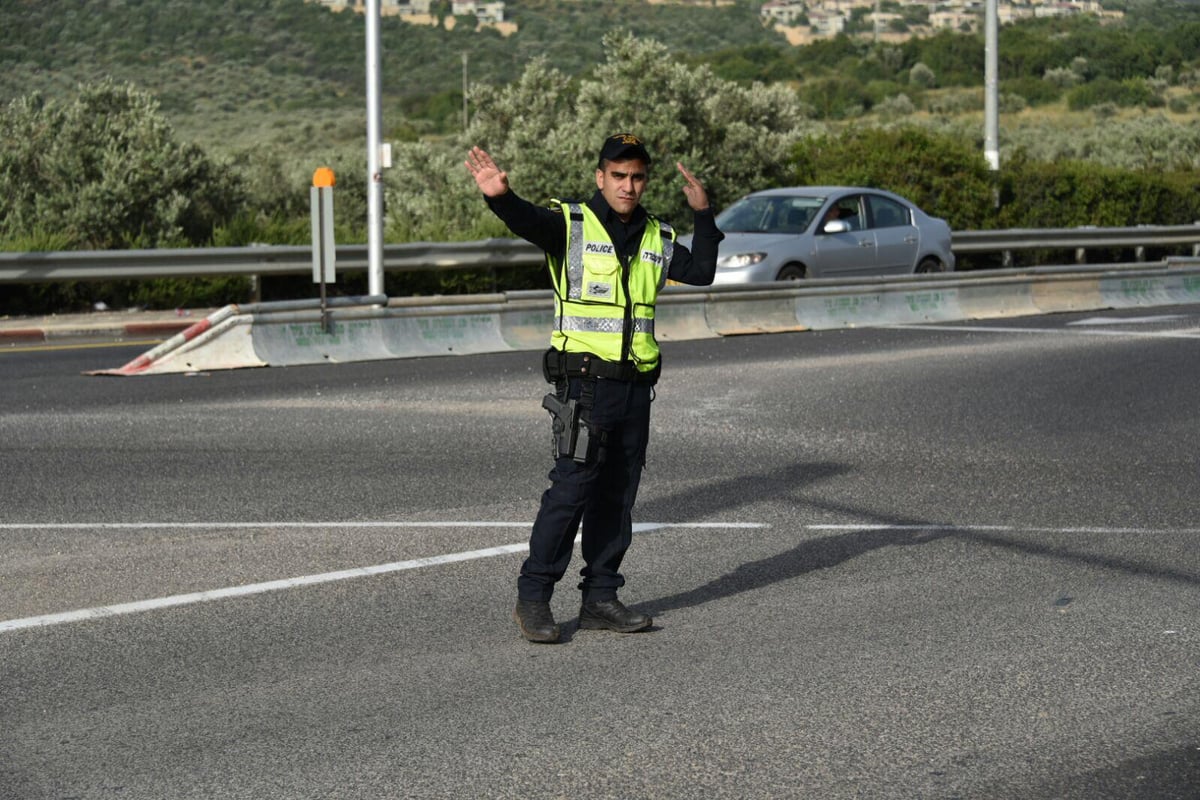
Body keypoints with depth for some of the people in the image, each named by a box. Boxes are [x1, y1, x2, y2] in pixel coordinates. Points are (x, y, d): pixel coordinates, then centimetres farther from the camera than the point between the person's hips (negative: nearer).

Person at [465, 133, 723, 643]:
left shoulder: (657, 239, 14)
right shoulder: (572, 224, -3)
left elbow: (702, 271, 12)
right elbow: (527, 221, -22)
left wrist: (703, 214, 6)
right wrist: (501, 197, -44)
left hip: (635, 386, 6)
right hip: (583, 384, -6)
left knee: (617, 496, 9)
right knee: (571, 486, -12)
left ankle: (600, 599, 17)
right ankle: (532, 599, -7)